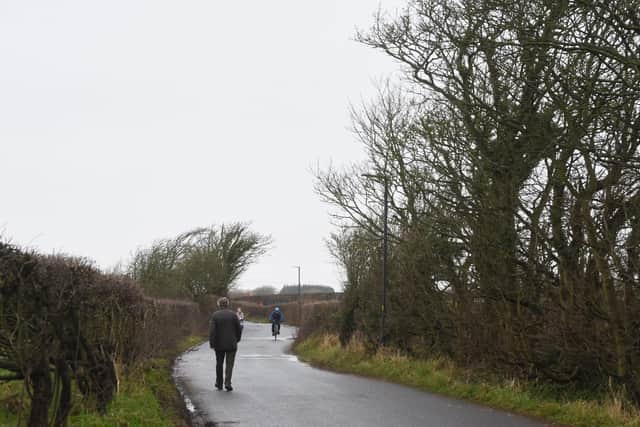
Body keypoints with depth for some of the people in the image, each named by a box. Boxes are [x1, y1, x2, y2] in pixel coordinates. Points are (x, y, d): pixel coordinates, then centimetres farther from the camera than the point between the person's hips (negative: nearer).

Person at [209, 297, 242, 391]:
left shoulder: (215, 315, -5)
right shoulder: (233, 314, -4)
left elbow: (212, 330, -11)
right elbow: (238, 329, 1)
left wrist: (212, 343, -6)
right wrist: (237, 339, 17)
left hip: (219, 344, 1)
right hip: (231, 344, -1)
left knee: (219, 364, 15)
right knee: (229, 364, 1)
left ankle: (219, 384, 23)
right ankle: (227, 383, -13)